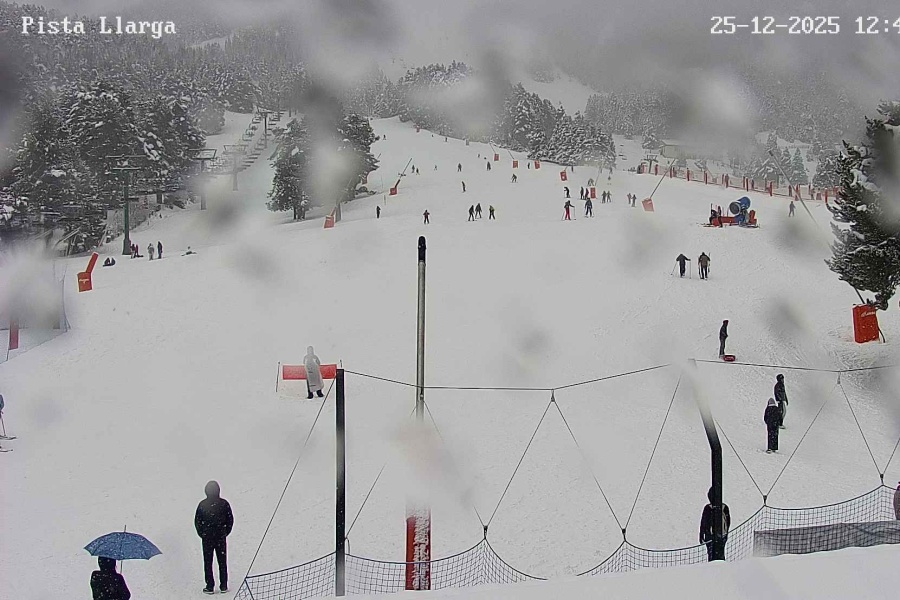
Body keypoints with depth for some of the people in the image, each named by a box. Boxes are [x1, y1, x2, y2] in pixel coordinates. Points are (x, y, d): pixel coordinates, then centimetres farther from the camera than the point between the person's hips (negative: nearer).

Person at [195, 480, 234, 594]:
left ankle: (210, 586, 7)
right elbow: (230, 520, 0)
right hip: (221, 537, 2)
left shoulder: (202, 505, -12)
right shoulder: (224, 504, -7)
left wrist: (202, 534, 8)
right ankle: (224, 586, 15)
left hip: (207, 538, -2)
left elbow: (197, 521, -5)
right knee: (222, 562, 12)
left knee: (208, 563, 7)